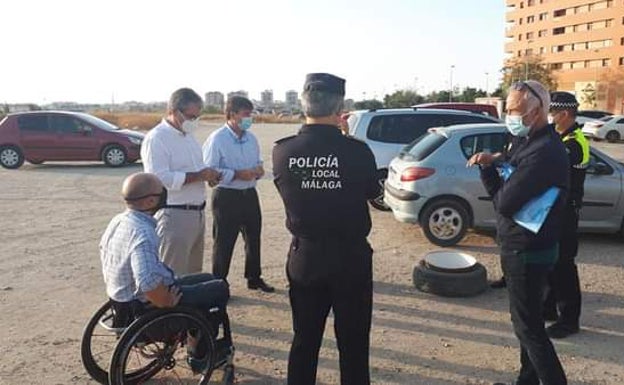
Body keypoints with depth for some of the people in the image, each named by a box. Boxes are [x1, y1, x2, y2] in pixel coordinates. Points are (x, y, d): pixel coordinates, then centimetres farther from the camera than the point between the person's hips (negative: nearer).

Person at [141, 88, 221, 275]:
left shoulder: (189, 136, 14)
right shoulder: (156, 138, -14)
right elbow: (160, 178, -24)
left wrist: (208, 174, 2)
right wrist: (198, 175, -22)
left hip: (197, 213, 9)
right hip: (174, 215, -8)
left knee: (194, 272, 17)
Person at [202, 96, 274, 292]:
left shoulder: (252, 138, 6)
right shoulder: (217, 139, -14)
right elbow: (209, 170, -17)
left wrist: (259, 170, -3)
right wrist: (237, 174, -21)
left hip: (249, 194, 7)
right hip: (226, 197, -7)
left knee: (254, 238, 17)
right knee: (223, 243, 4)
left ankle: (254, 278, 35)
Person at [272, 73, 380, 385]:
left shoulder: (282, 151, -10)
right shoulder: (358, 151, -16)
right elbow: (373, 191, 1)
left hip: (304, 257, 3)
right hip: (351, 257, -2)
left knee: (304, 341, 18)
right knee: (353, 343, 14)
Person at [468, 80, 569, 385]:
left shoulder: (543, 152, -25)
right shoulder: (536, 143, 9)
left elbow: (504, 202, -26)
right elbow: (506, 191, 8)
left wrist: (488, 167, -7)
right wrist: (489, 166, -11)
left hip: (527, 252, -10)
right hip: (525, 248, 10)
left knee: (528, 326, 1)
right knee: (527, 320, 21)